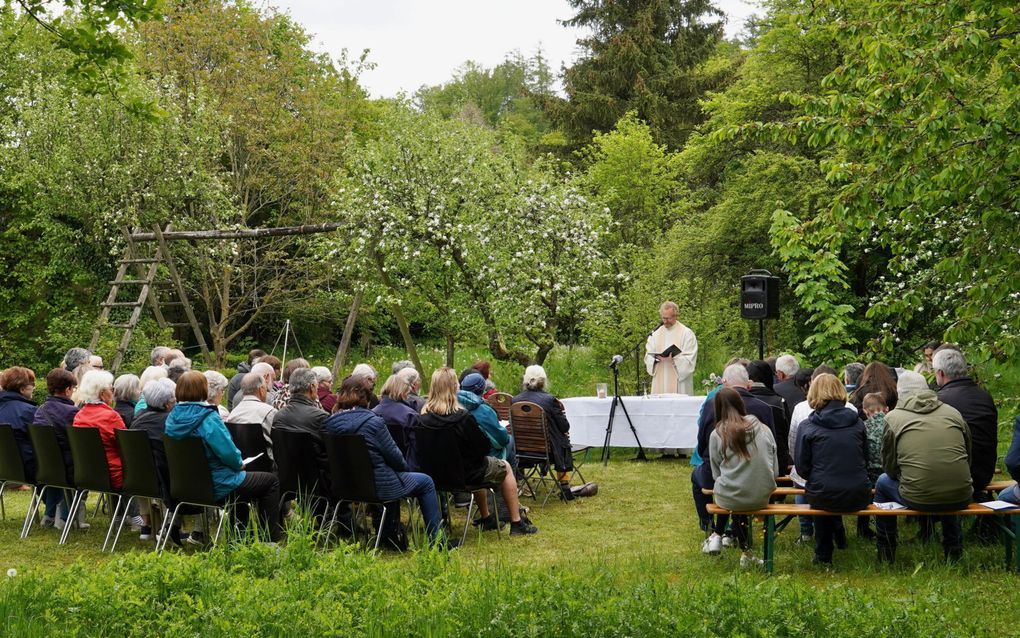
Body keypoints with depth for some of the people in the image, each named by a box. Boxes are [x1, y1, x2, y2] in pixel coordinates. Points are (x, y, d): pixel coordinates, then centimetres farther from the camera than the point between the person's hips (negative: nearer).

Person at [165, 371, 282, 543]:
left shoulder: (172, 417, 1)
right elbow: (228, 453, -27)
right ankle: (271, 539, 10)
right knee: (271, 481, 8)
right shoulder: (209, 419, -23)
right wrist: (239, 463, -4)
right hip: (217, 486, -8)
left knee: (243, 477, 34)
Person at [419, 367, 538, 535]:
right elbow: (484, 447, -18)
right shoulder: (462, 417, -27)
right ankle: (516, 523, 26)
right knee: (505, 468, 21)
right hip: (465, 473, -6)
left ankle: (486, 518, 46)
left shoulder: (424, 417, -12)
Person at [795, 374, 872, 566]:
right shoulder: (857, 423, 4)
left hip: (824, 498, -3)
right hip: (858, 498, 3)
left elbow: (802, 469, -2)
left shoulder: (808, 427, -5)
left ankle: (823, 555, 37)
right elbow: (865, 461, 13)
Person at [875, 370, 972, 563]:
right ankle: (954, 550, 44)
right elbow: (968, 457, 16)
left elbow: (889, 466, 8)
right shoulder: (953, 412, 9)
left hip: (918, 499, -3)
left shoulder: (893, 418, 2)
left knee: (883, 482, 28)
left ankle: (886, 555, 33)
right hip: (961, 498, 3)